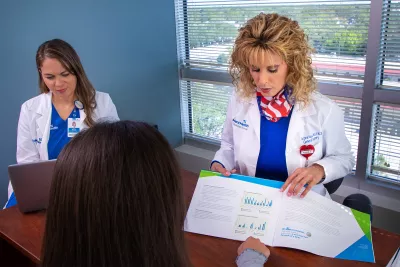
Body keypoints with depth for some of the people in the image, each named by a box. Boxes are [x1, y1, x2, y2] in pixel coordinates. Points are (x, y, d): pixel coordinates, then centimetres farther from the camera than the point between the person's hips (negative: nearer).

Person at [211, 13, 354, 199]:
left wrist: (320, 169, -16)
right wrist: (219, 164, -8)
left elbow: (343, 158, 4)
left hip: (302, 204, 2)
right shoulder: (239, 100, -4)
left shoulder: (324, 110, -11)